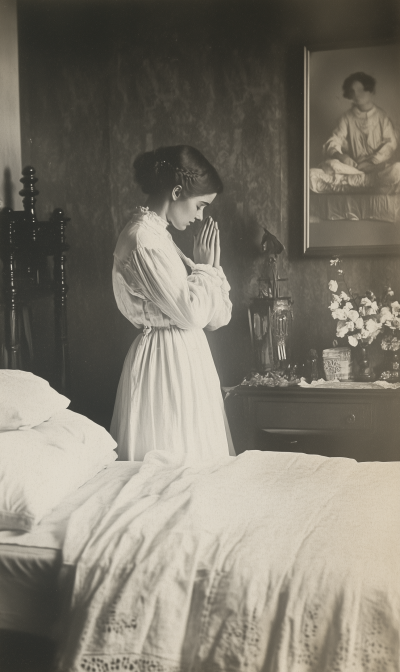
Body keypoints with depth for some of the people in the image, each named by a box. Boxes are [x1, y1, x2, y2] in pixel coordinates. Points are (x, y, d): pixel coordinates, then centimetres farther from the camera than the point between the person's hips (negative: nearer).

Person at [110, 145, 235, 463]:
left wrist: (211, 265, -2)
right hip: (167, 364, -10)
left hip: (185, 359, 10)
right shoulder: (143, 239, -16)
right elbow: (190, 313, -20)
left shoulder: (157, 235, 13)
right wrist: (204, 266, -8)